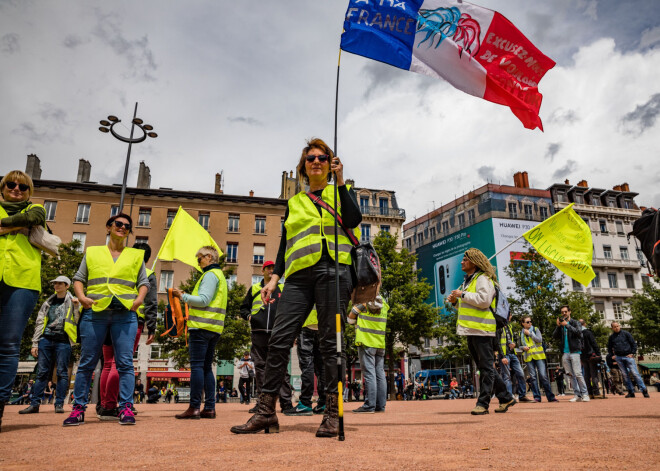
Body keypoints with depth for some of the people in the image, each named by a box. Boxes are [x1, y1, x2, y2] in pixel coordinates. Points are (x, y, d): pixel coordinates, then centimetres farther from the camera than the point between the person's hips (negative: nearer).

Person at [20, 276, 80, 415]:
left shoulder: (73, 301, 8)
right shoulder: (48, 303, 18)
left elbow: (77, 321, 0)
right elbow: (39, 323, 17)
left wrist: (76, 307, -13)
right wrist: (35, 343, 11)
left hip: (63, 341, -3)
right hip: (46, 339, 4)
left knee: (62, 372, -2)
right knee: (42, 372, 3)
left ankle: (59, 404, 2)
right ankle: (35, 403, 8)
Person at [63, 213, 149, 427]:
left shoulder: (136, 255, 16)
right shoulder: (92, 252, 17)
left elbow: (144, 282, 14)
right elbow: (78, 278, 15)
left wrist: (139, 298, -4)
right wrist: (81, 296, -4)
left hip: (125, 313, 0)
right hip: (95, 311, 1)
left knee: (125, 362, -5)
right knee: (87, 362, 3)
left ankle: (126, 408, -2)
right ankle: (78, 408, 12)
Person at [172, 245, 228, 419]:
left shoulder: (210, 275, -7)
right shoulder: (219, 275, 23)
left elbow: (203, 300, -17)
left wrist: (182, 296, -8)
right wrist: (187, 297, 17)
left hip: (202, 326, -10)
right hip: (214, 328, 10)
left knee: (197, 366, -7)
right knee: (207, 367, 10)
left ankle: (194, 407, -6)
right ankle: (209, 408, 10)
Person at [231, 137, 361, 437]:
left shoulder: (340, 192, 17)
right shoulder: (294, 203, 24)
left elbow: (353, 220, -4)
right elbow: (285, 244, 20)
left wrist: (340, 180, -6)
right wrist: (274, 278, 10)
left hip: (332, 270, -3)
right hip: (299, 275, 3)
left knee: (331, 341, -4)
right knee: (279, 338, -5)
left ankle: (332, 414, 3)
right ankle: (266, 412, 2)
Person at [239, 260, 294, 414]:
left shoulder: (282, 289, 18)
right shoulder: (254, 289, 19)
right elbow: (244, 307, 20)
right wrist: (248, 316, 0)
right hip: (258, 332, 1)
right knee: (260, 366, 3)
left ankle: (286, 402, -4)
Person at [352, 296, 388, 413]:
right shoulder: (384, 304, 6)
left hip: (366, 343, -5)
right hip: (380, 344, 5)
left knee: (369, 373, -7)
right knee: (380, 374, 7)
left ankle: (369, 405, -9)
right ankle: (380, 405, 11)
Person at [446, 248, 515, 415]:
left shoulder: (483, 279, -9)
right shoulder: (468, 280, 21)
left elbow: (484, 300, -24)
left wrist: (463, 294, -17)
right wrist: (456, 301, 11)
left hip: (482, 329, -10)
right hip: (471, 330, 10)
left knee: (486, 367, -3)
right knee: (485, 367, 14)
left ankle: (483, 403, -1)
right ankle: (505, 397, 23)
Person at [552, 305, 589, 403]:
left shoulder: (575, 323, 8)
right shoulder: (560, 325, 16)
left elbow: (578, 332, -12)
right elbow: (555, 337, 6)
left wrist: (567, 325, -15)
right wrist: (558, 326, -5)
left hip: (574, 351, -4)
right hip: (565, 353, 4)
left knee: (578, 374, -10)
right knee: (571, 375, 3)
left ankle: (584, 394, -4)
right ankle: (577, 395, 5)